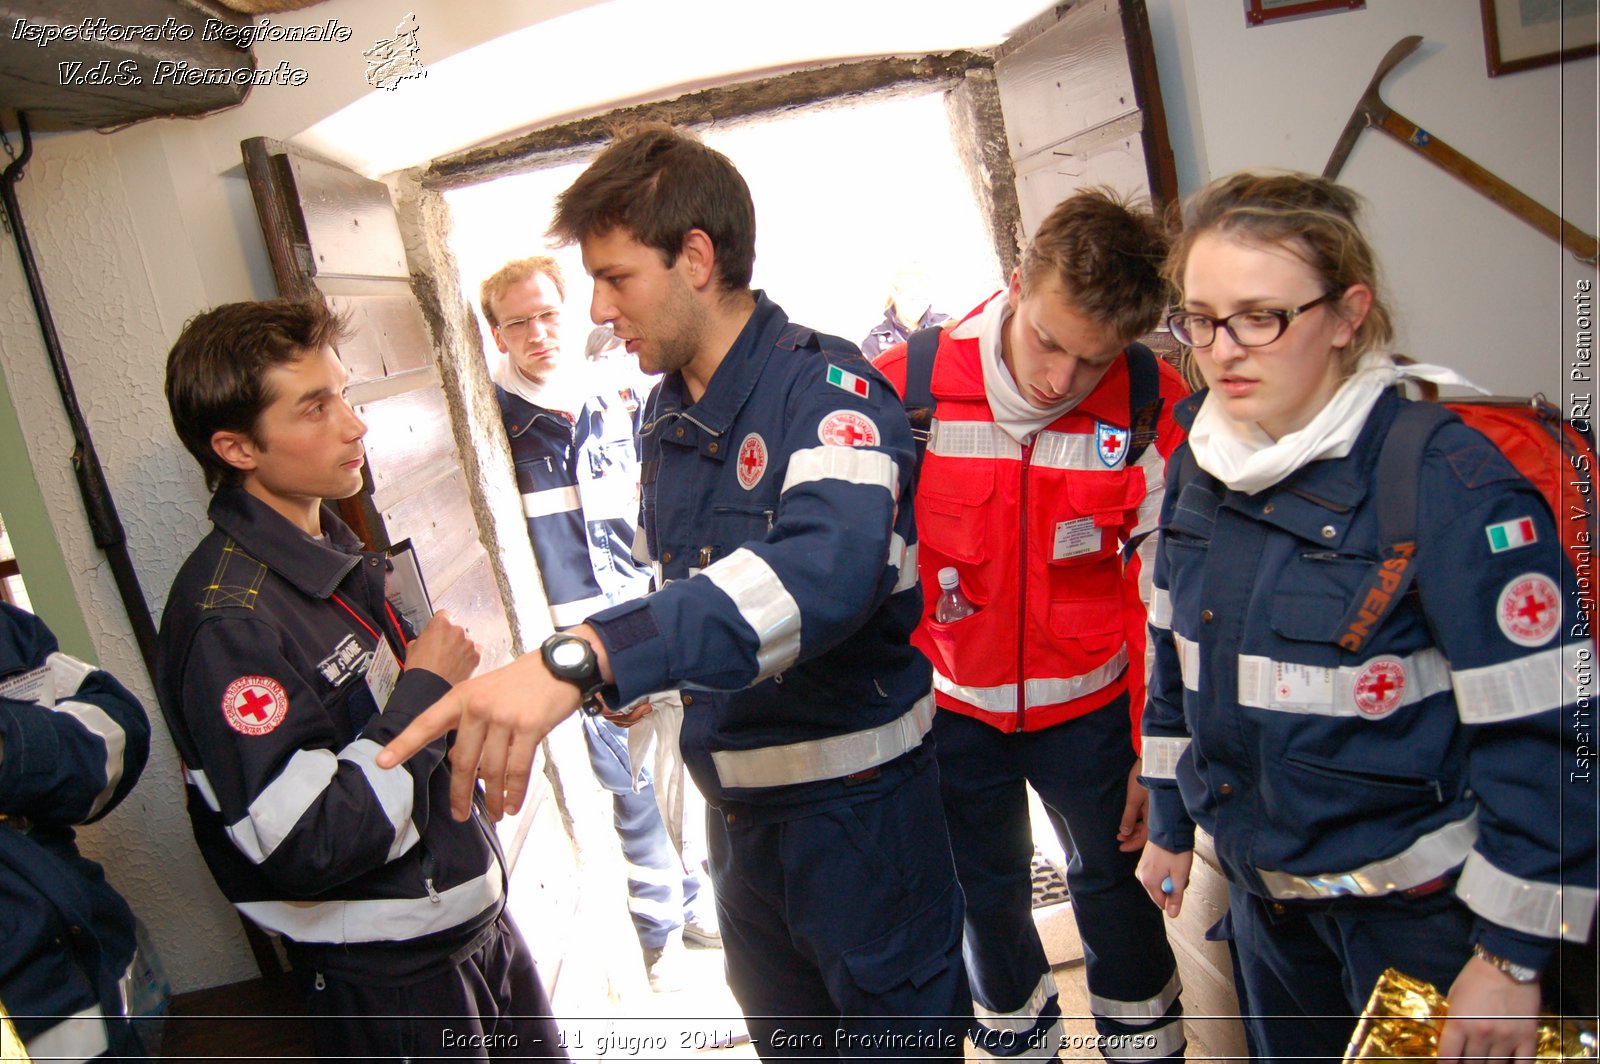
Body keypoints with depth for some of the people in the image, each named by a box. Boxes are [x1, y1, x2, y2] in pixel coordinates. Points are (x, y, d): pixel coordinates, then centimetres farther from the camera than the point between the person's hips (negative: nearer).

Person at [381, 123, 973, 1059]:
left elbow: (825, 567, -41)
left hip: (858, 804, -7)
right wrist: (643, 670, 4)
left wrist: (584, 658, -51)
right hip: (738, 805, 8)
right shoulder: (667, 416, 7)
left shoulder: (826, 389, -21)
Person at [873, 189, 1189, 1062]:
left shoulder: (1152, 406, -15)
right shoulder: (904, 389, -17)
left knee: (1115, 878, 17)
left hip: (1088, 702, 0)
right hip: (950, 703, 1)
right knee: (985, 893, 18)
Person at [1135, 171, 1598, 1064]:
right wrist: (1171, 824, 12)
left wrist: (1511, 955, -16)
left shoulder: (1450, 479, -21)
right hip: (1263, 889, 6)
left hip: (1422, 902, -5)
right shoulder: (1198, 465, -2)